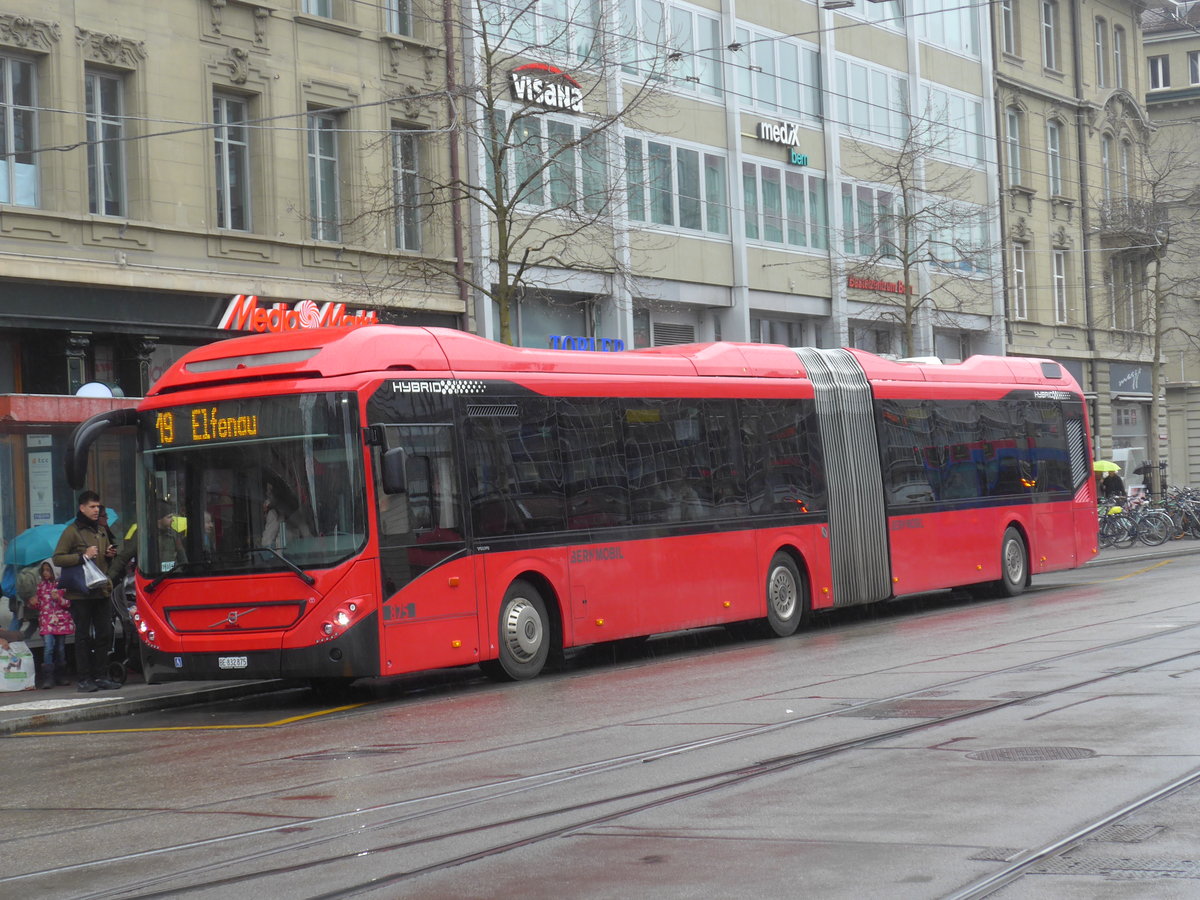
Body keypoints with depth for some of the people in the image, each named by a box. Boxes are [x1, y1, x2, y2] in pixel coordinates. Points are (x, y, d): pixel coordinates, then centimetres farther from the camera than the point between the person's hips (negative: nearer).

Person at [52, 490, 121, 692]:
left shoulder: (102, 530, 17)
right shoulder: (72, 531, -4)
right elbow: (57, 558, -10)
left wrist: (110, 555, 6)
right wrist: (83, 556, -18)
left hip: (101, 590, 6)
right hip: (80, 593, -6)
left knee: (104, 634, 6)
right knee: (83, 636, -2)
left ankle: (101, 676, 13)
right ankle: (84, 678, 1)